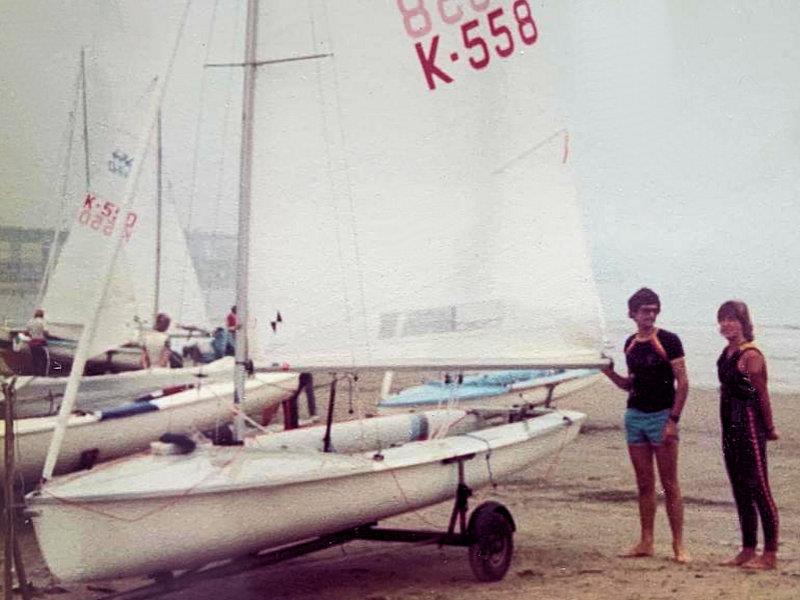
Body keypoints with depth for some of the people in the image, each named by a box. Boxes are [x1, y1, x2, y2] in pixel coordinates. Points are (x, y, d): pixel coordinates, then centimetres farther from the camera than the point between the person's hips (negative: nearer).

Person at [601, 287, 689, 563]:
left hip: (661, 416, -6)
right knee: (644, 484, 9)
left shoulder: (668, 341, -7)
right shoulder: (630, 344, 12)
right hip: (635, 415, 6)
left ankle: (678, 545, 1)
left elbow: (682, 382, -10)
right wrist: (611, 373, 1)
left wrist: (673, 420, -16)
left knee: (669, 484, -3)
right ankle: (646, 542, 14)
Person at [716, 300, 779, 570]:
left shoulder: (751, 355, -14)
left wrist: (769, 429, -8)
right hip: (730, 426, 9)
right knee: (740, 492, 13)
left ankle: (770, 554, 3)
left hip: (750, 427, -9)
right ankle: (748, 550, 22)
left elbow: (762, 395, -12)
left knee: (759, 490, -4)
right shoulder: (727, 352, 11)